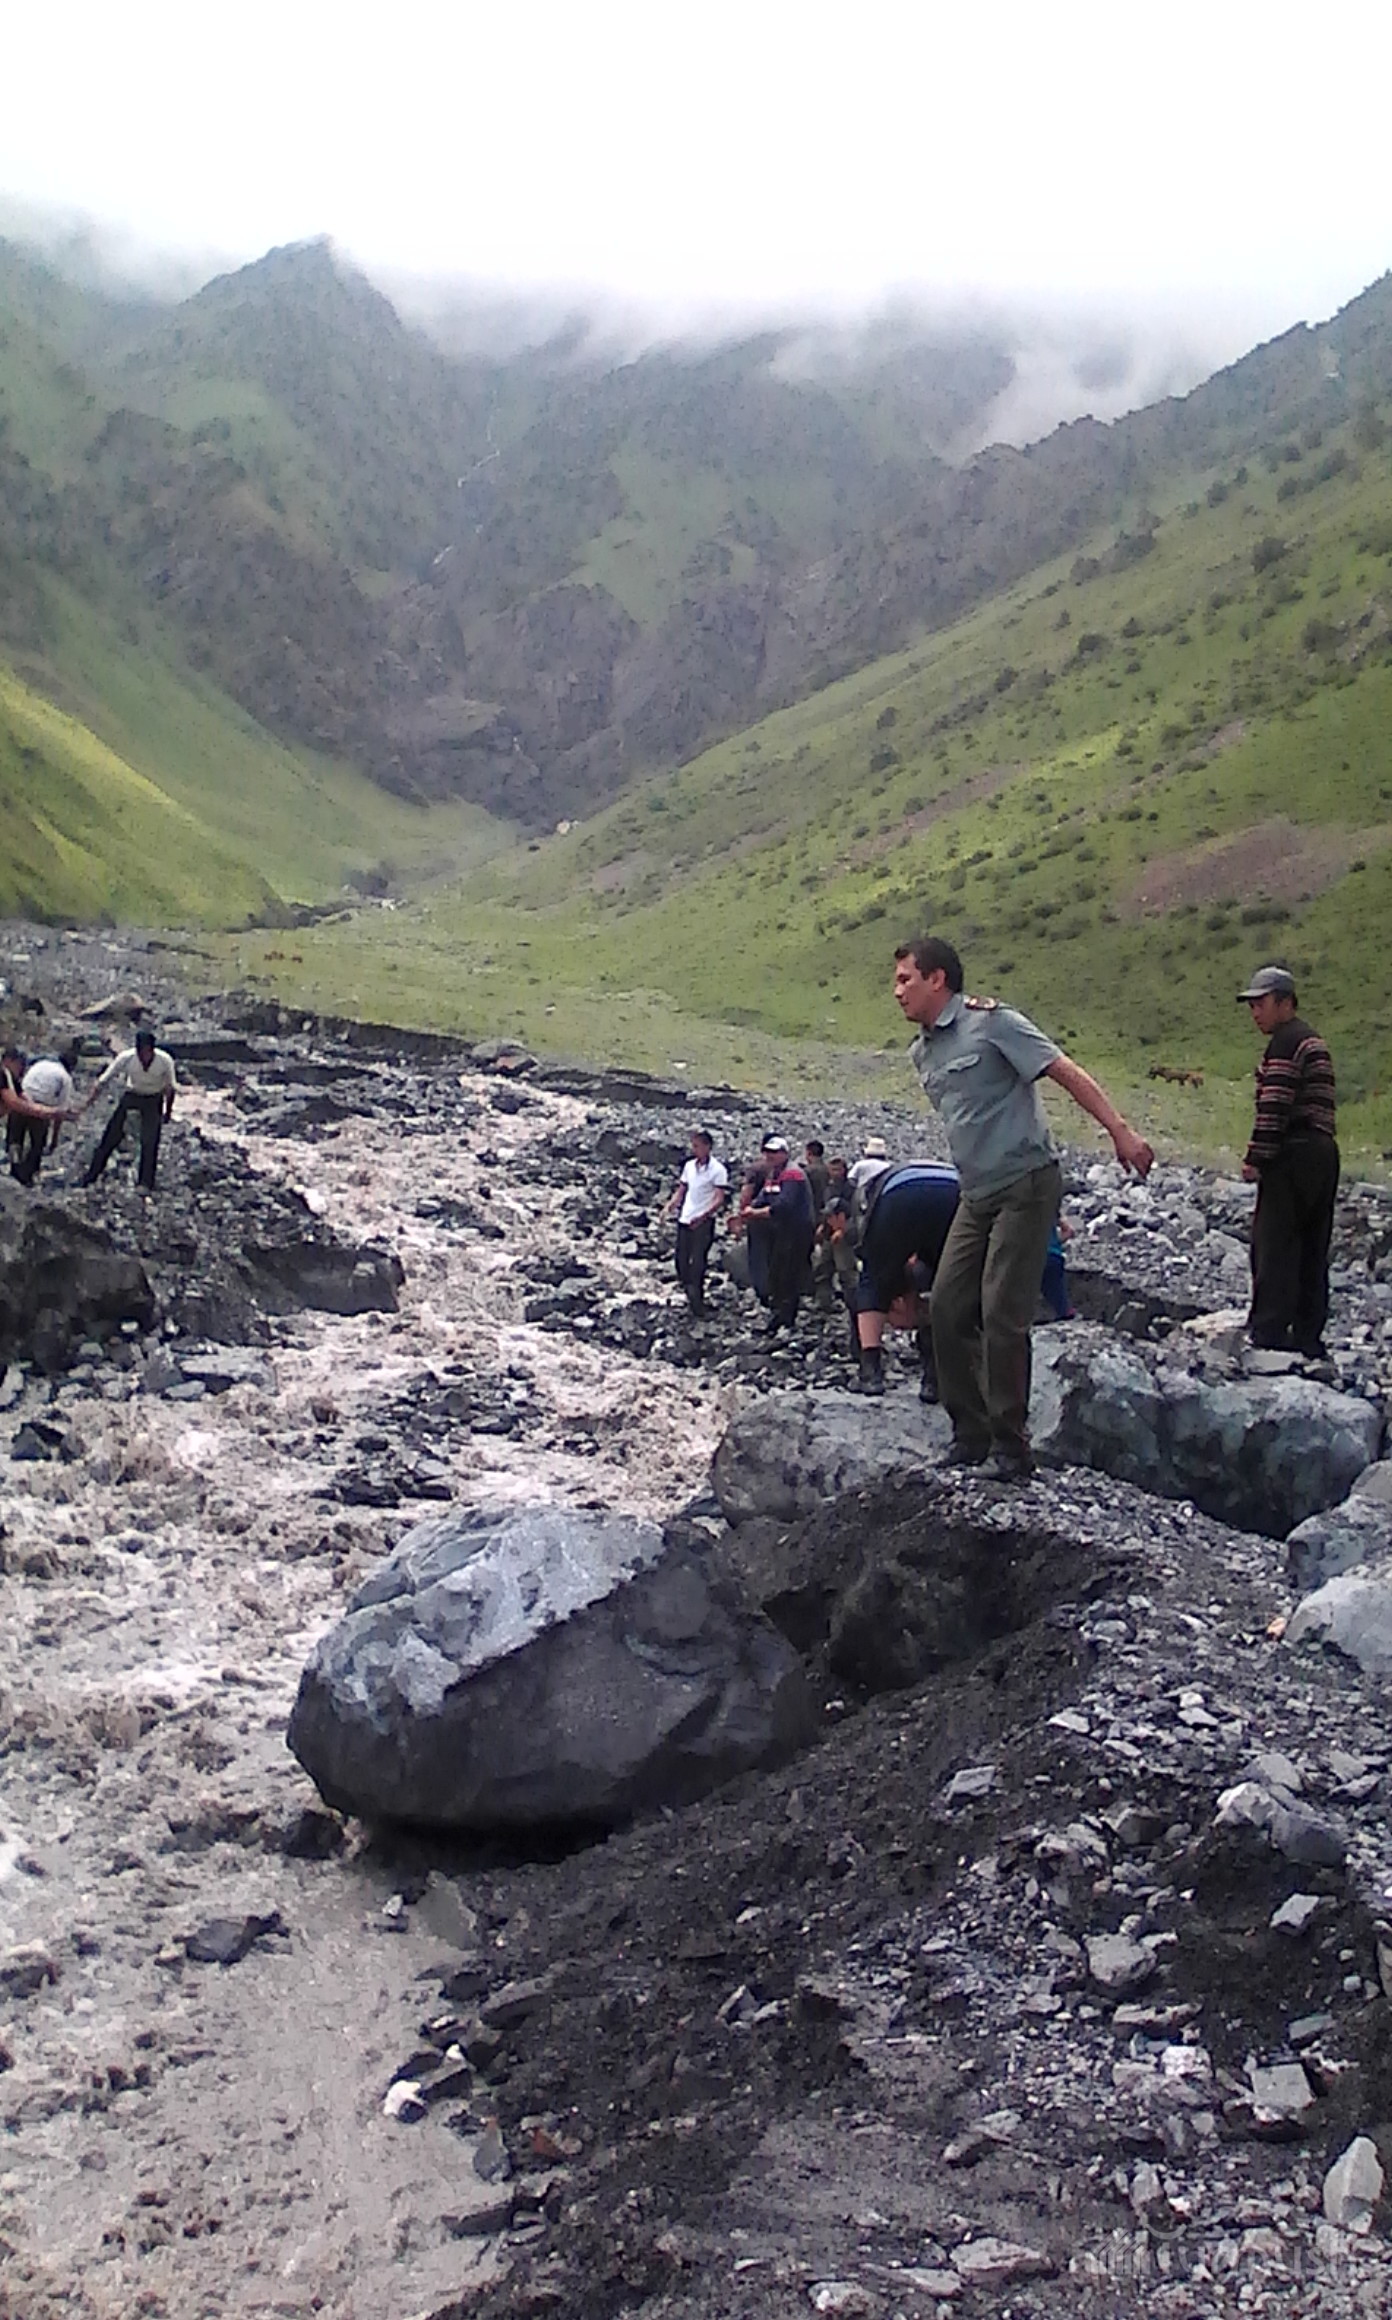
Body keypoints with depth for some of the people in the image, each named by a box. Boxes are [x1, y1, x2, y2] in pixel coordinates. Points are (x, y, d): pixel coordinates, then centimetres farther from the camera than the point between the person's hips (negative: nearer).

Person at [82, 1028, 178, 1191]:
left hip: (154, 1100, -1)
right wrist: (88, 1104, -15)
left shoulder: (165, 1060, -26)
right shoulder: (126, 1058, -25)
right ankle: (90, 1176, 13)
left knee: (150, 1142, -8)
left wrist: (168, 1111, -4)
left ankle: (145, 1184, 3)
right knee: (111, 1136, 1)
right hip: (131, 1096, 1)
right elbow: (104, 1081, -15)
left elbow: (170, 1087, -8)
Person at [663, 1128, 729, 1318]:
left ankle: (697, 1309, 5)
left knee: (698, 1265, -4)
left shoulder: (718, 1169, -11)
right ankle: (690, 1295, 28)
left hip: (703, 1223, -6)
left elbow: (720, 1200, -17)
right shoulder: (689, 1166, 8)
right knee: (681, 1261, 10)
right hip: (684, 1220, 6)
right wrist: (670, 1206, -2)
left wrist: (703, 1216, -31)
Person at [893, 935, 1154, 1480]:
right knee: (948, 1308, 2)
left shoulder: (991, 1022, -11)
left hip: (1025, 1185, -8)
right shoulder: (921, 1052, 13)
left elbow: (1068, 1073, -14)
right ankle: (970, 1437, 13)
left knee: (1002, 1314, -11)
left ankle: (1010, 1449, -2)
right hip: (976, 1195, 8)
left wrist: (1121, 1132, -21)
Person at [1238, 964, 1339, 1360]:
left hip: (1294, 1154, -10)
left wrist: (1256, 1157, -15)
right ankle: (1308, 1337, 12)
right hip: (1323, 1152, 10)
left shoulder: (1285, 1042, -9)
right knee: (1311, 1249, 10)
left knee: (1274, 1243, -8)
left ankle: (1268, 1333, -10)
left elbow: (1274, 1107, -17)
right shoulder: (1314, 1041, 22)